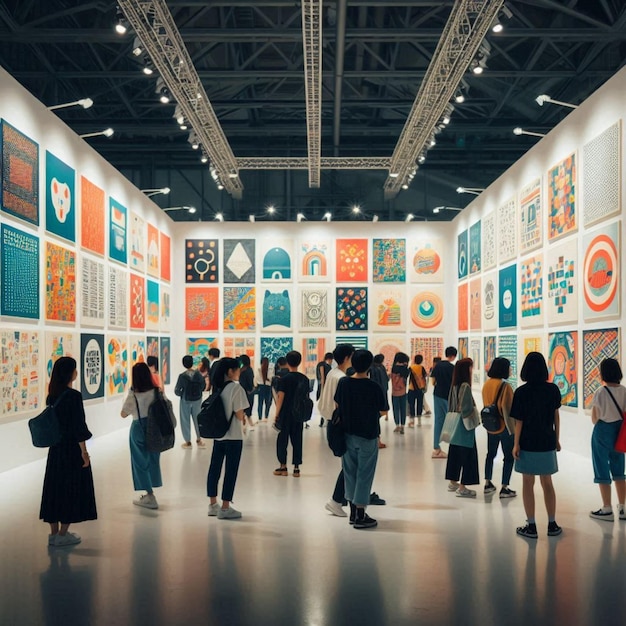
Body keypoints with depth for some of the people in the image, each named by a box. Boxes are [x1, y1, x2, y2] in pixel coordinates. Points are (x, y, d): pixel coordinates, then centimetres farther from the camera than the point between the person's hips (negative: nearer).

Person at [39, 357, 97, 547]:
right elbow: (78, 427, -17)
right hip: (72, 448, -7)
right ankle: (63, 534, 7)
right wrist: (84, 451, -12)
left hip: (55, 448, 7)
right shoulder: (74, 396, -17)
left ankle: (54, 532, 19)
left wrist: (55, 441, 18)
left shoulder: (52, 396, 4)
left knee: (55, 486, 12)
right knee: (72, 488, 3)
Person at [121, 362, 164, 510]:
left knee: (141, 461, 7)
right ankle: (150, 493, 27)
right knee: (153, 460, 16)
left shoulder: (133, 394, -16)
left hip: (139, 429, -4)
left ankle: (150, 496, 8)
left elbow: (123, 414, -6)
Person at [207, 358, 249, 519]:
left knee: (214, 469, 12)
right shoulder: (236, 388, -14)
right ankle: (225, 508, 7)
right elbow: (239, 415, -17)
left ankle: (213, 504, 22)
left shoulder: (217, 388, 7)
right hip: (233, 436, -7)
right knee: (230, 471, 2)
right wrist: (244, 418, 6)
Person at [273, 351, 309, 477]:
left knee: (282, 439, 7)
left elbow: (281, 398, -11)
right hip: (299, 414, 4)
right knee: (297, 440, 8)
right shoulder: (304, 379, 2)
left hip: (285, 414, -4)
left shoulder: (284, 379, -11)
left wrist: (276, 414, -5)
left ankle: (283, 467, 12)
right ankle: (296, 468, 9)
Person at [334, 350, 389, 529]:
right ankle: (360, 516, 7)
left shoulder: (343, 382, -4)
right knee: (364, 474, 3)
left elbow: (337, 405, 6)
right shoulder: (374, 387, -16)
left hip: (347, 435, 5)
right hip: (368, 436, -4)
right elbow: (383, 411, -7)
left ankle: (353, 513, 23)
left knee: (350, 473, 14)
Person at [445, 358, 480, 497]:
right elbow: (467, 409, -22)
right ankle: (462, 487, 0)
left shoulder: (454, 385, 5)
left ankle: (453, 482, 29)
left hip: (454, 426, 9)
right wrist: (474, 411, -2)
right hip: (465, 427, -9)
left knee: (454, 453, 17)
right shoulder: (465, 386, -19)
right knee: (467, 455, -2)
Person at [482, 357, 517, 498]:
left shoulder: (486, 384, 2)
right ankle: (504, 489, 6)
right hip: (504, 426, -7)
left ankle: (488, 484, 26)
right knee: (509, 457, 5)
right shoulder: (505, 386, -19)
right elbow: (507, 408, -21)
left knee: (490, 454, 20)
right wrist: (512, 428, -15)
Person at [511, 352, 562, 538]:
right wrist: (556, 439, 15)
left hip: (528, 443, -3)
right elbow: (556, 416, 5)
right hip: (547, 442, 3)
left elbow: (519, 421, -12)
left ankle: (531, 526, 11)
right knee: (547, 483, 15)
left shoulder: (521, 392, -12)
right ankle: (552, 524, 21)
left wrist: (516, 444, -5)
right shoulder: (553, 389, -3)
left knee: (528, 484, 7)